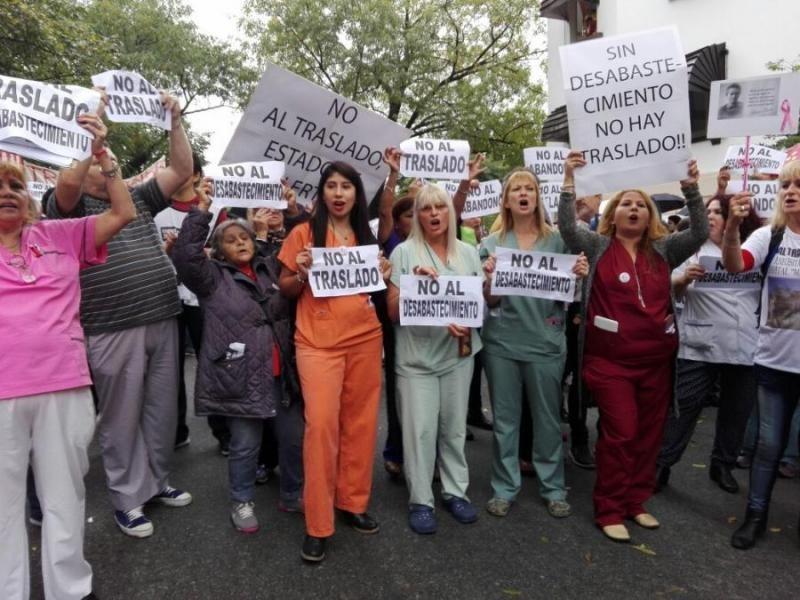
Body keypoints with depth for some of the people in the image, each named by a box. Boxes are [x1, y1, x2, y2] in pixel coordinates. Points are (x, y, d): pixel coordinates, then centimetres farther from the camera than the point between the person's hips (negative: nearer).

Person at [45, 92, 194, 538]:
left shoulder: (140, 199, 17)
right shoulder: (74, 208, 3)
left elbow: (182, 171, 11)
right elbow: (67, 180, -20)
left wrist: (175, 122, 3)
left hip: (162, 321, 5)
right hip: (114, 330, -5)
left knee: (162, 410, 13)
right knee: (122, 417, 4)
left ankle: (157, 481, 30)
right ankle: (128, 500, 18)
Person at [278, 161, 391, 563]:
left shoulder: (366, 237, 14)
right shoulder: (304, 233, 1)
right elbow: (285, 289, 3)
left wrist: (383, 277, 1)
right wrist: (302, 274, -16)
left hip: (365, 339, 4)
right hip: (318, 342, -4)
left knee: (361, 422, 7)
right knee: (321, 423, -10)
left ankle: (353, 502, 25)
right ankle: (318, 524, 3)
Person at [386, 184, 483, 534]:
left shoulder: (468, 252, 8)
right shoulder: (404, 252, -3)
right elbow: (393, 311, -4)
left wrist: (467, 322, -9)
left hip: (459, 352, 3)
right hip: (417, 356, -3)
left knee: (455, 426, 11)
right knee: (420, 429, -1)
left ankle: (455, 491, 27)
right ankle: (420, 501, 14)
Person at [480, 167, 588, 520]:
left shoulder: (557, 240, 4)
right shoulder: (492, 243, 3)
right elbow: (489, 299, 1)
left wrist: (579, 275, -13)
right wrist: (490, 276, -19)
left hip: (545, 340, 0)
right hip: (502, 341, 0)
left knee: (547, 417, 10)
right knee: (505, 418, 9)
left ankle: (553, 487, 26)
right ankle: (505, 487, 23)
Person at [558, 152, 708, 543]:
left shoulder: (663, 250, 8)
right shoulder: (597, 245, 1)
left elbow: (700, 233, -4)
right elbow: (567, 227, -14)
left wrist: (691, 189, -16)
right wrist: (569, 181, -22)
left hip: (657, 359, 4)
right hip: (610, 359, -4)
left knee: (649, 434, 12)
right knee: (620, 433, -3)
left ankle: (636, 502, 30)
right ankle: (609, 510, 12)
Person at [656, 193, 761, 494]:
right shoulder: (694, 249, 2)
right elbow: (672, 292, -2)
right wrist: (684, 278, -23)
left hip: (745, 348, 3)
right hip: (699, 348, -2)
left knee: (736, 412, 14)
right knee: (683, 410, 1)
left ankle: (723, 465, 31)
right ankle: (661, 465, 10)